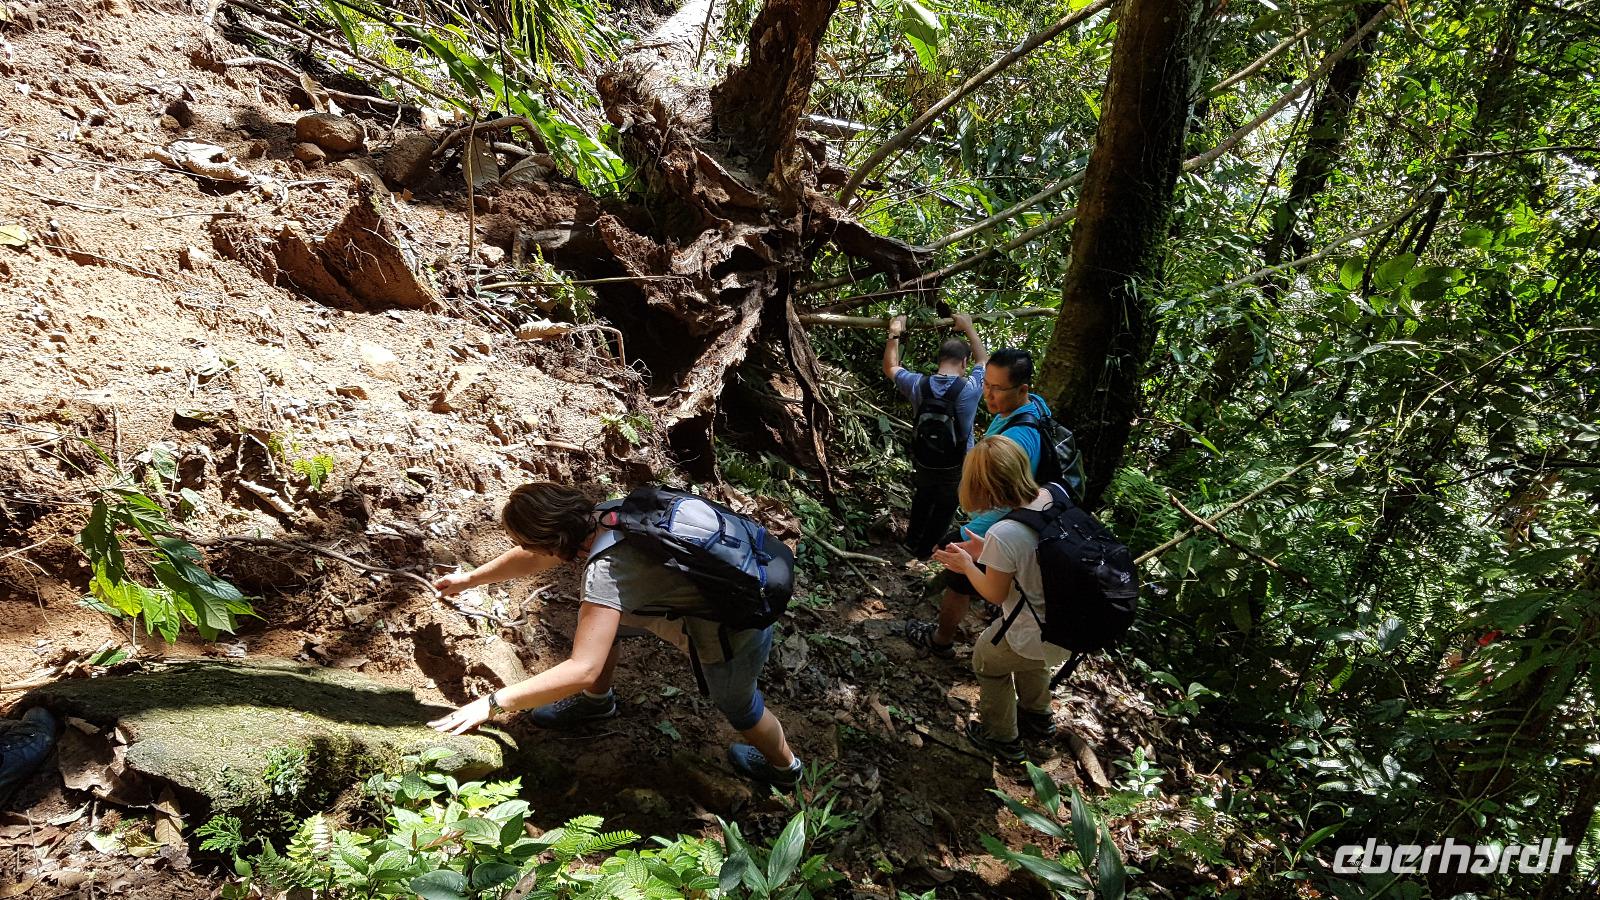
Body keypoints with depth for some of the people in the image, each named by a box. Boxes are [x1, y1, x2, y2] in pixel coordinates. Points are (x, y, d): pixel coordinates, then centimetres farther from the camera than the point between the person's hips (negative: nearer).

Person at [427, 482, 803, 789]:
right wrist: (470, 578, 21)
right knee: (593, 614, 14)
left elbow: (582, 670, -38)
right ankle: (597, 699, 38)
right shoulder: (597, 519, -9)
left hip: (735, 639, -8)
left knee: (737, 707, 24)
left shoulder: (606, 573, -34)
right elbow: (535, 559, 11)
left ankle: (784, 766, 54)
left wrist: (492, 703, -33)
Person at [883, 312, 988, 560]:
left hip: (922, 463, 3)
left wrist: (894, 334, 7)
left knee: (921, 502, 30)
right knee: (944, 510, 23)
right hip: (955, 468, -3)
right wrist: (968, 328, 5)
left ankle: (912, 542, 49)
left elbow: (890, 367, 3)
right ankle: (924, 551, 38)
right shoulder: (969, 388, -24)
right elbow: (984, 360, -2)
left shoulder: (918, 384, -18)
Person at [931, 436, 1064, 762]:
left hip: (1039, 637, -6)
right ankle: (1038, 716, 62)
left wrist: (966, 565, 1)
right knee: (1029, 656, 38)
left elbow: (995, 594, -14)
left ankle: (1002, 738, 45)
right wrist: (988, 553, 4)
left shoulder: (1003, 535, -33)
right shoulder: (1053, 496, -13)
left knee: (987, 659, 25)